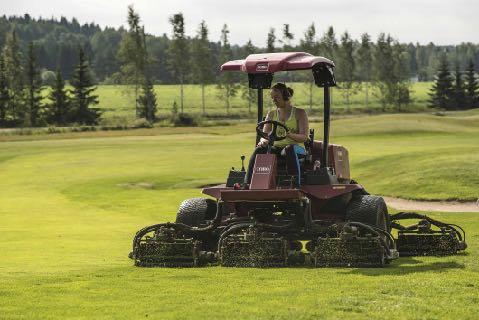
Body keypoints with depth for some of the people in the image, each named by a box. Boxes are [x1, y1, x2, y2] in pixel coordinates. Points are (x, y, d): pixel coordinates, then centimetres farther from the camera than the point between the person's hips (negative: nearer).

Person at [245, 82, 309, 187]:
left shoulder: (299, 113, 5)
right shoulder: (271, 114, 17)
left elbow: (304, 137, -4)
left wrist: (290, 135, -26)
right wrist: (263, 141, -16)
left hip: (296, 147, -3)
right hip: (276, 147, 3)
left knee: (289, 149, -40)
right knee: (259, 150, -29)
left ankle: (295, 185, -50)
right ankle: (248, 184, -38)